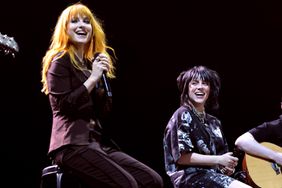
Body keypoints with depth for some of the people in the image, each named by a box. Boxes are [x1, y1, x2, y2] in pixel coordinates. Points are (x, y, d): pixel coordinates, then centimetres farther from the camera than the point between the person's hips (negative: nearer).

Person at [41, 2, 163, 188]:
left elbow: (103, 113, 15)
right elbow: (64, 105, -12)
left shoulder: (92, 62, 21)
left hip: (97, 141, 8)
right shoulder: (60, 61, 0)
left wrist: (103, 77, 2)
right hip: (72, 144, -8)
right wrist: (93, 78, -10)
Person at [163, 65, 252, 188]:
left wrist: (227, 166, 1)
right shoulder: (183, 115, -5)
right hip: (190, 177, -8)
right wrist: (219, 160, -12)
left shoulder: (213, 122, 19)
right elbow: (181, 157, -14)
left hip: (212, 174, 8)